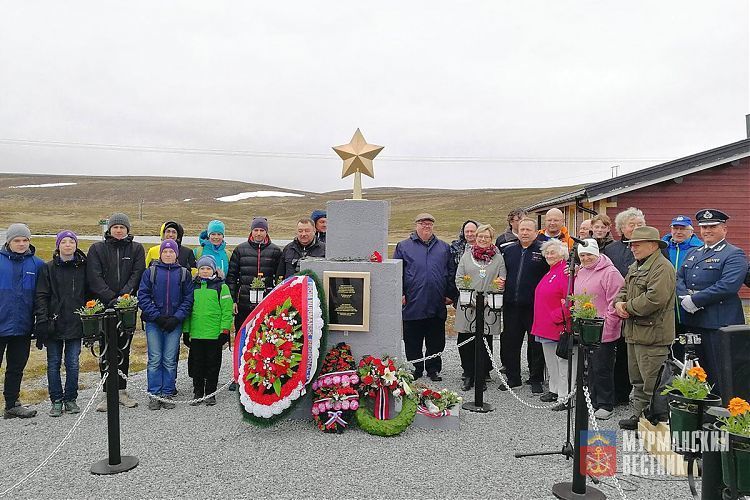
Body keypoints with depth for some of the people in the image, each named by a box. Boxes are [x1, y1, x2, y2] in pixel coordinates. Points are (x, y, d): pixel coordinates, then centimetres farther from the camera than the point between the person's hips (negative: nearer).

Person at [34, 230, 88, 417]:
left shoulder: (83, 267, 5)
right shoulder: (49, 268, 2)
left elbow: (89, 294, 8)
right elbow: (41, 295, -2)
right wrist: (42, 321, -11)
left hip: (76, 324, 0)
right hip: (54, 323, 0)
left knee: (73, 363, 4)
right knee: (54, 363, 6)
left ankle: (70, 399, 17)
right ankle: (56, 401, 18)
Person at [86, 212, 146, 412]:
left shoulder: (136, 249, 8)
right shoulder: (97, 249, 5)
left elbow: (137, 274, -3)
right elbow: (94, 277, -5)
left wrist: (124, 295, -17)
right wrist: (110, 298, -16)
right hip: (104, 306, -1)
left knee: (124, 349, 8)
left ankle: (122, 390, 17)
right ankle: (107, 393, 7)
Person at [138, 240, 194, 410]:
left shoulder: (183, 273, 7)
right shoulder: (151, 272, 5)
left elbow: (188, 298, 3)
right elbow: (143, 296, 0)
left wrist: (176, 318, -9)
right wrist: (157, 316, -10)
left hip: (174, 324, 0)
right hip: (154, 322, 0)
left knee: (170, 360, 4)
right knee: (154, 359, 2)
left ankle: (167, 394, 14)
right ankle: (154, 395, 11)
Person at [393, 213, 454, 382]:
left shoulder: (444, 248, 13)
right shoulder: (403, 246, 6)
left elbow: (450, 273, 14)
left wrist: (450, 294, 7)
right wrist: (400, 293, -5)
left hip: (437, 305, 2)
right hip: (413, 304, -2)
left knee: (436, 341, 8)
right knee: (413, 342, 6)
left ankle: (434, 369, 21)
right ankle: (415, 369, 19)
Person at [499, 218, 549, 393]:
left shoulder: (543, 250, -3)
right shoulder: (508, 250, 11)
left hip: (535, 305, -4)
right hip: (511, 305, 4)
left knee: (536, 344, 5)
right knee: (509, 342, 9)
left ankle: (536, 379, 19)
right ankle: (513, 377, 23)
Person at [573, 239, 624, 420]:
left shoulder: (610, 272, -11)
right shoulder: (580, 273, 14)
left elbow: (615, 301, -15)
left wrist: (608, 325, -17)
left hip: (603, 331, -8)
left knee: (602, 368, -1)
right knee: (590, 368, 15)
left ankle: (606, 405, 11)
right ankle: (593, 402, 26)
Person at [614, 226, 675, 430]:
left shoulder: (662, 268, -14)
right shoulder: (635, 266, 17)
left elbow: (655, 298, -25)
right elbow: (624, 289, 23)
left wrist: (628, 307, -13)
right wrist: (619, 302, 1)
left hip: (652, 334, -10)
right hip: (634, 332, 10)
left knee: (651, 383, -4)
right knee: (637, 380, 19)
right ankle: (640, 415, 30)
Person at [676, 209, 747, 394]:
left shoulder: (734, 255, -4)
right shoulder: (693, 254, 19)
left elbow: (728, 285, -18)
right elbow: (678, 277, 12)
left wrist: (695, 300, -17)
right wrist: (685, 297, -9)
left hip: (719, 324, -6)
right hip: (692, 323, 7)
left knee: (719, 376, -3)